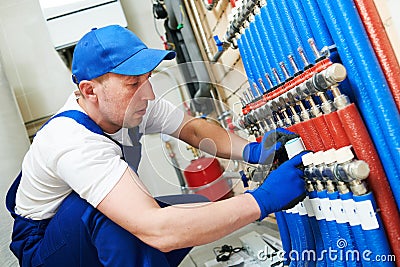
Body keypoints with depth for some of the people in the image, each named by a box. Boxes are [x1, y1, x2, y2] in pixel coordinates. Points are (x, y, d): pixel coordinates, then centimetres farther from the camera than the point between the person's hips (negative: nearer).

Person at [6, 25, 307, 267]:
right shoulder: (74, 142, -38)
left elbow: (192, 128, -6)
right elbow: (158, 231, -47)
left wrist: (250, 150, -25)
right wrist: (263, 199, -44)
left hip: (96, 229, 7)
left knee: (198, 215, -7)